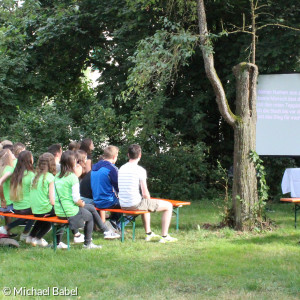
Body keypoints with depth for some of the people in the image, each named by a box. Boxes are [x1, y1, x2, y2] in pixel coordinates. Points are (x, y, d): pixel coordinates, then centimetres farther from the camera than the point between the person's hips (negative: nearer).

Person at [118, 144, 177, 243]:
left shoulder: (121, 168, 8)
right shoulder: (140, 170, -12)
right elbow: (145, 194, -15)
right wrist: (149, 201, 9)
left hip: (123, 205, 8)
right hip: (135, 204, -8)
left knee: (145, 203, 40)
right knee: (168, 206, 6)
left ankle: (148, 233, 43)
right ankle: (164, 236, 7)